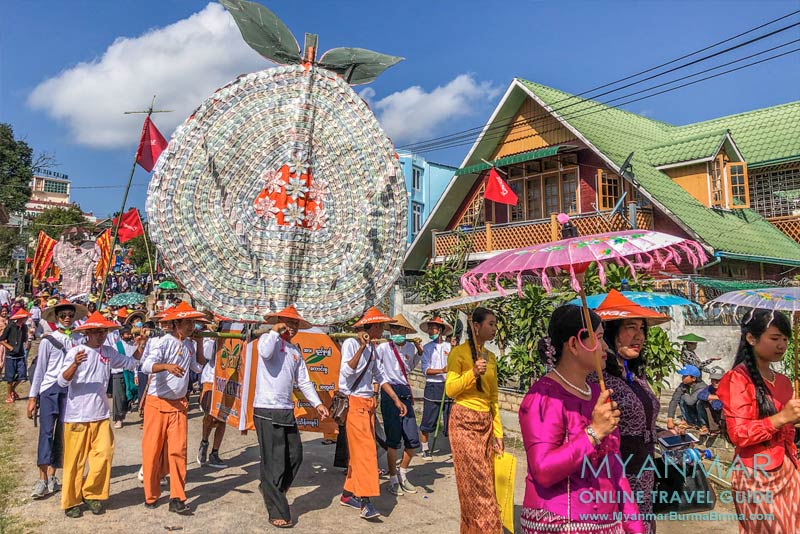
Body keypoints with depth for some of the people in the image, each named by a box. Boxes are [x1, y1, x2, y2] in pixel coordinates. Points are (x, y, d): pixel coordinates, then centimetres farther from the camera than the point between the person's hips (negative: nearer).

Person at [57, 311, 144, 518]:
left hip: (101, 415, 4)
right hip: (77, 415, -4)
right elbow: (62, 381, -15)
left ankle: (92, 494, 18)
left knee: (104, 454, 0)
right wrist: (75, 364, -32)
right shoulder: (76, 351, -9)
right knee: (75, 460, 6)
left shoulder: (108, 352, 5)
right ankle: (71, 502, 21)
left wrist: (140, 347, -1)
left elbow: (130, 363, 15)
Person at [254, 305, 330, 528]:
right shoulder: (268, 338, -3)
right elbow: (265, 353, -28)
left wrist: (317, 403, 8)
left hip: (287, 411, 7)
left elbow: (304, 381, 17)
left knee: (295, 456, 11)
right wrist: (275, 330, -14)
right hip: (266, 410, -7)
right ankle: (277, 513, 8)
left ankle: (270, 489, 34)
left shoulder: (296, 350, 17)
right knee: (274, 462, -2)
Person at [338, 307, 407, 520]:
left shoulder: (372, 348, 12)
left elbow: (379, 376, 19)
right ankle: (365, 501, -10)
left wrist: (396, 399, 17)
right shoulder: (351, 343, -11)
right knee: (364, 450, -12)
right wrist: (361, 348, -28)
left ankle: (348, 493, 22)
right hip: (354, 403, -8)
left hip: (368, 404, 8)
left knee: (359, 450, 10)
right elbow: (346, 371, -23)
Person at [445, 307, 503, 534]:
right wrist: (473, 373, -23)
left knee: (485, 482, 8)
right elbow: (450, 389, -11)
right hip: (464, 421, -6)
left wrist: (498, 432, 12)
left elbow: (493, 398, 14)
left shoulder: (491, 357, 11)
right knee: (476, 483, -4)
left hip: (486, 423, 6)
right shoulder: (459, 352, -6)